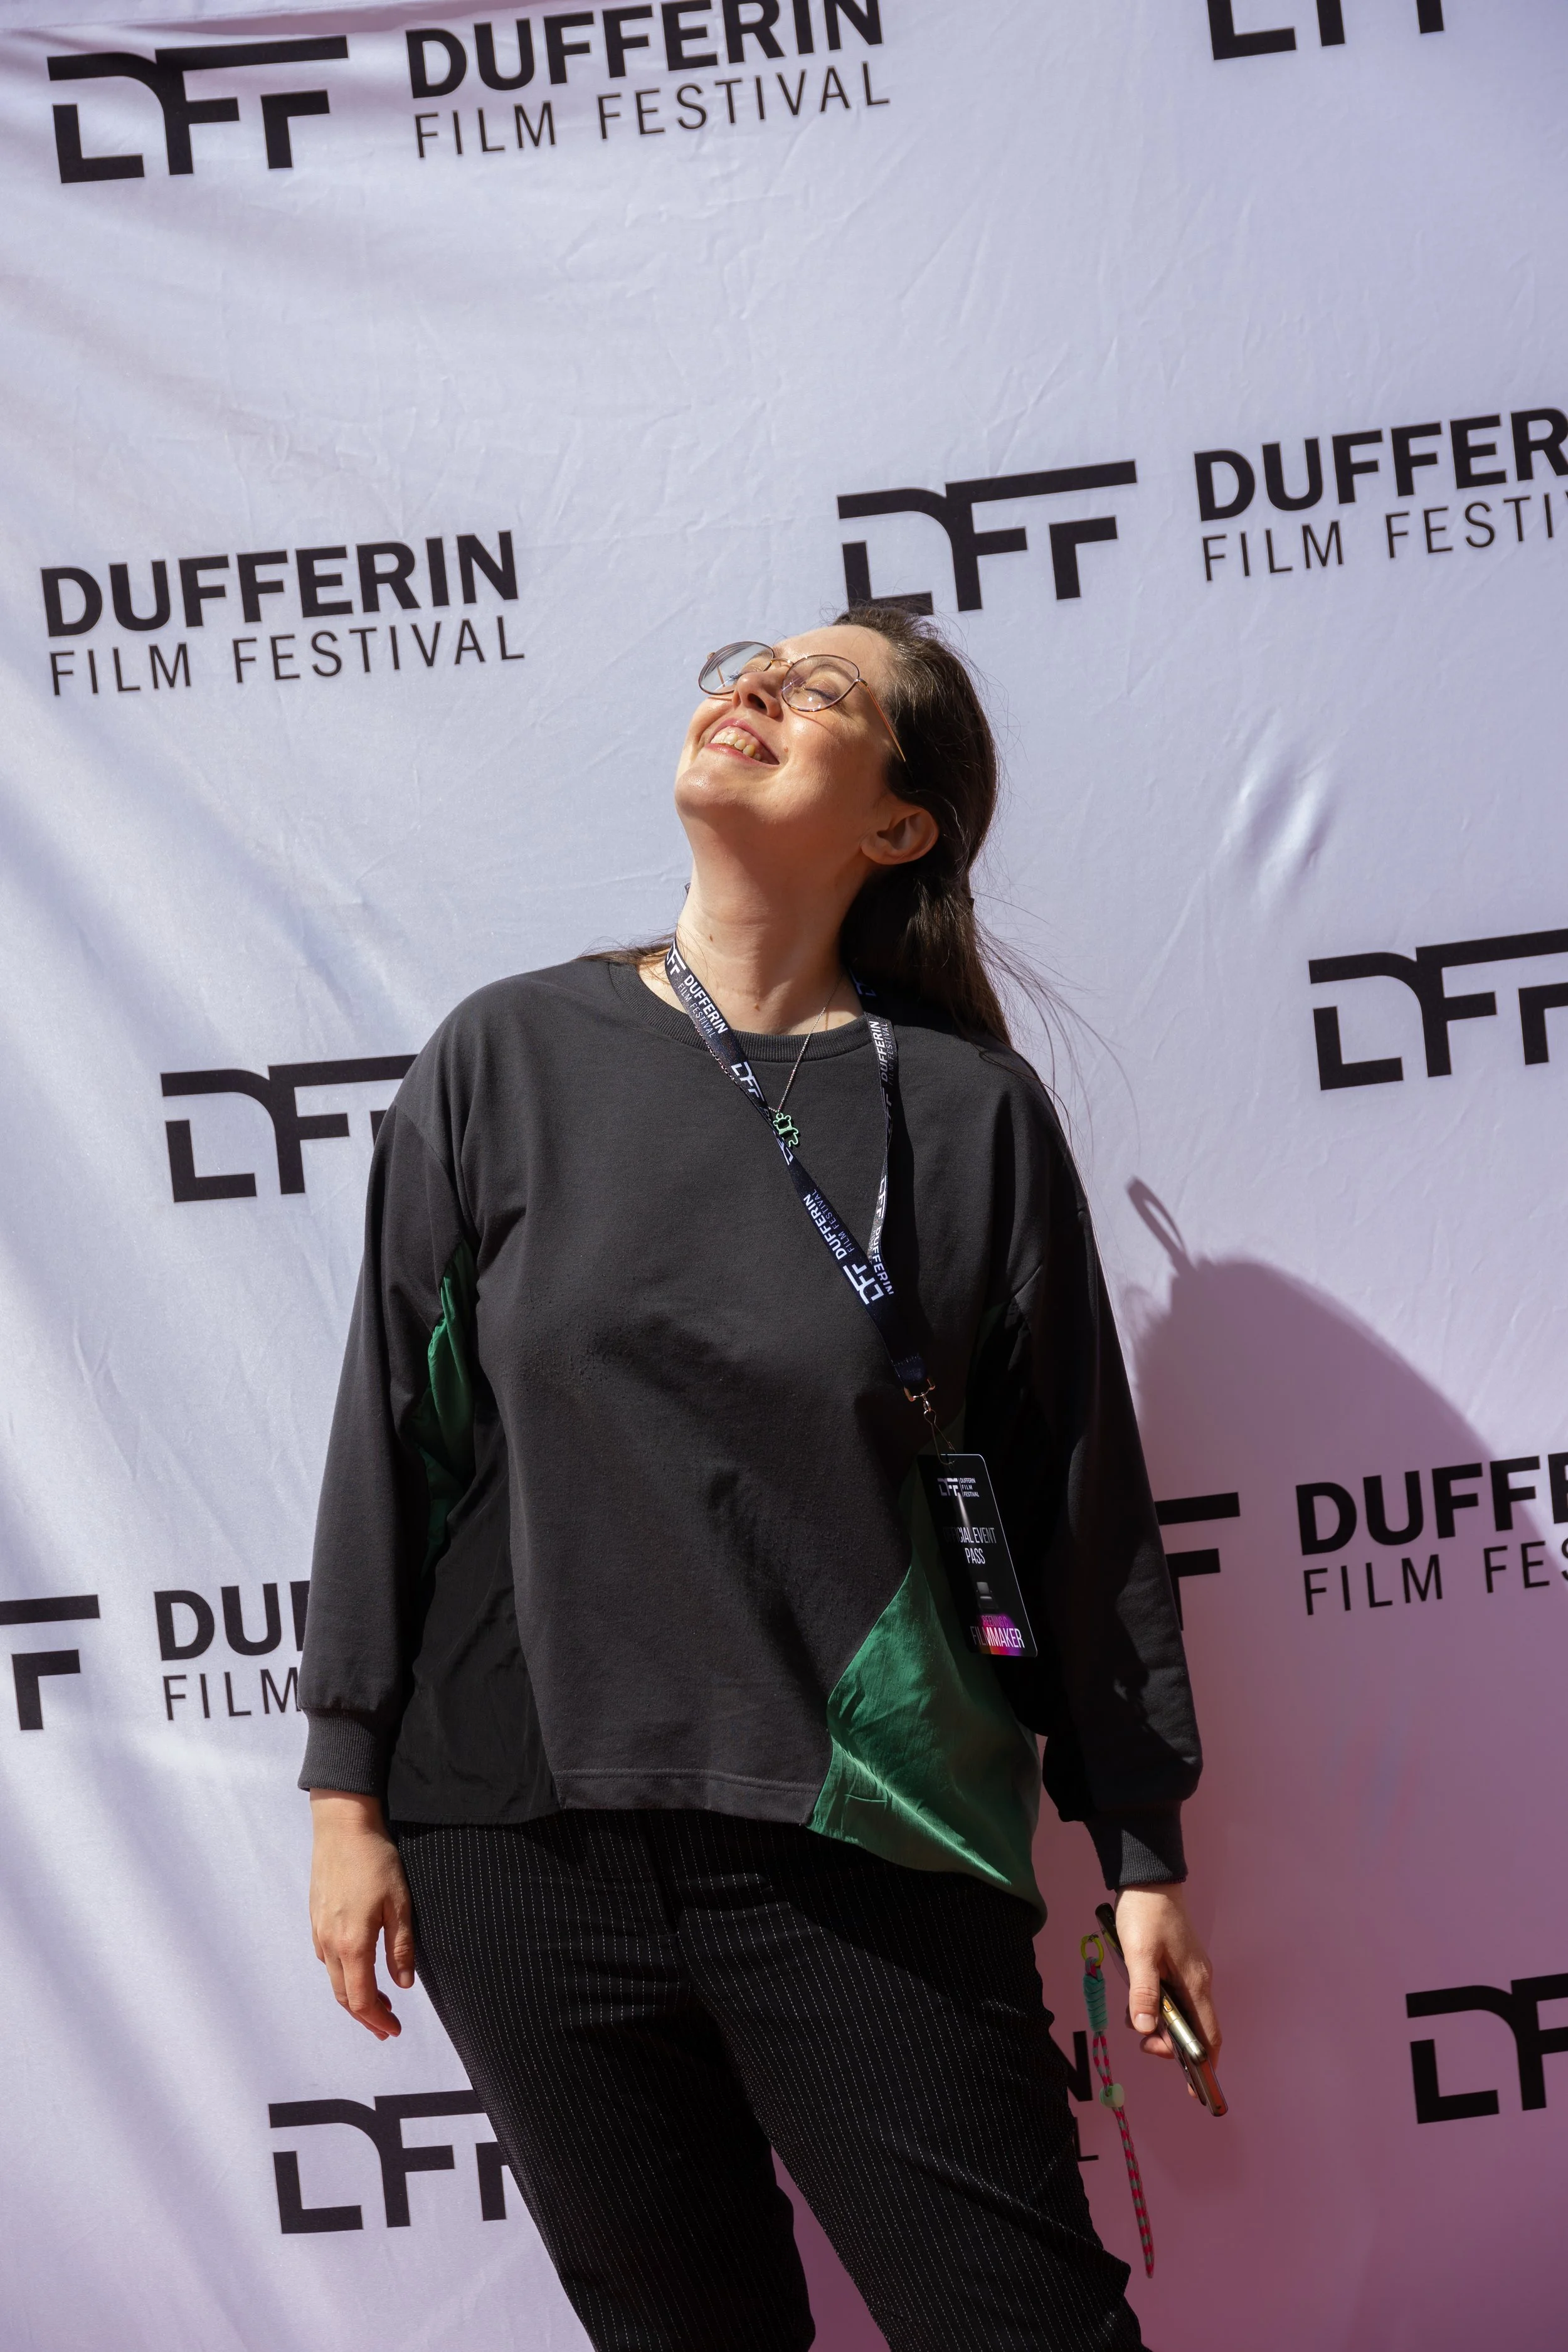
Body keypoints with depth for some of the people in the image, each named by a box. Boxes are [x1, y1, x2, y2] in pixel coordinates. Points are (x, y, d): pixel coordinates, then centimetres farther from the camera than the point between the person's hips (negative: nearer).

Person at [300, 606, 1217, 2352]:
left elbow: (1080, 1493, 2)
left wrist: (1141, 1847, 5)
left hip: (866, 1859, -1)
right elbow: (392, 1427, 4)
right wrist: (349, 1787, 4)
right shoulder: (507, 1058, 1)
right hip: (519, 1831, 2)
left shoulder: (966, 1111, -3)